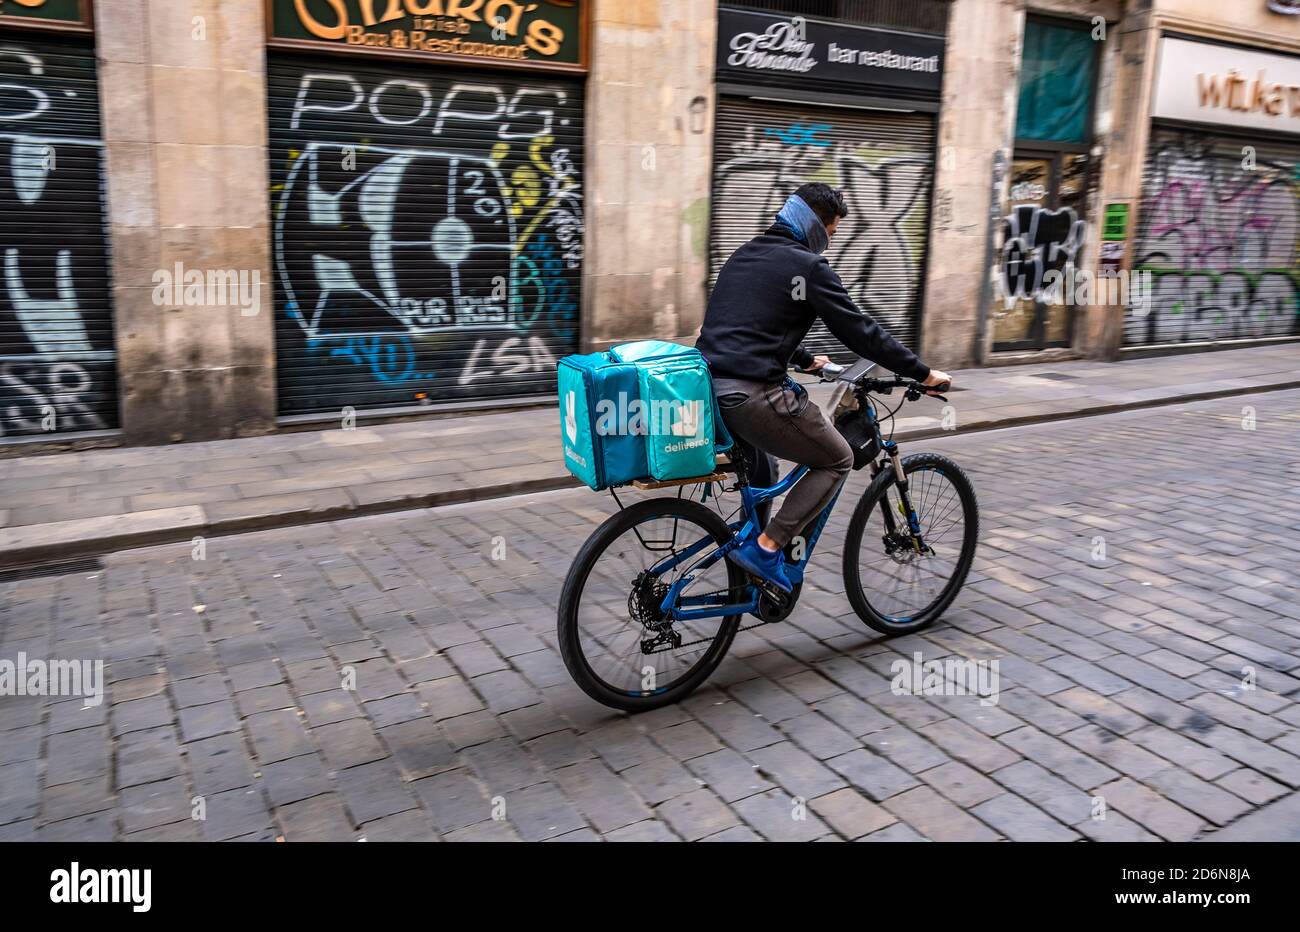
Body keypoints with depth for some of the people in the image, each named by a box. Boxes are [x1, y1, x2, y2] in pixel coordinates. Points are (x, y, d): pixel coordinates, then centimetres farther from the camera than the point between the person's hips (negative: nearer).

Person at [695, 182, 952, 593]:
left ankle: (755, 547, 32)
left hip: (708, 388, 9)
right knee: (836, 460, 9)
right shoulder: (808, 266, -3)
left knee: (760, 462, 32)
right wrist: (922, 373, 4)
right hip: (751, 394, -8)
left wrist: (805, 359, 44)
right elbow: (859, 330, -4)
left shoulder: (744, 255, 21)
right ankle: (766, 548, 1)